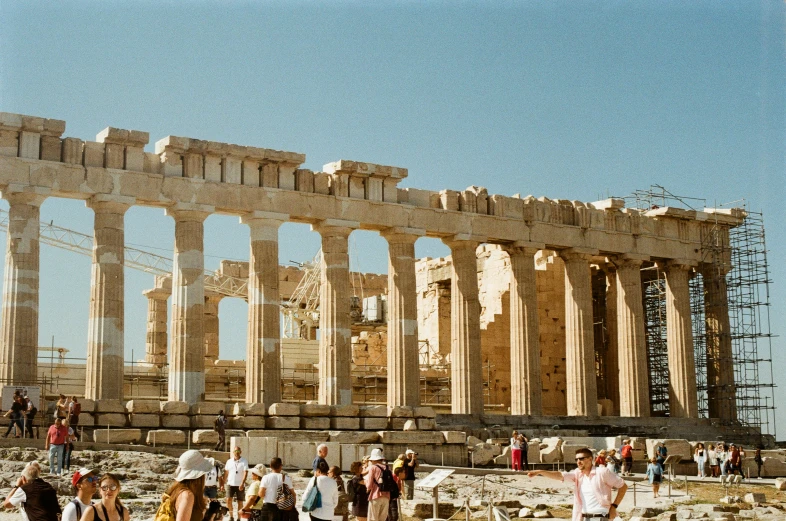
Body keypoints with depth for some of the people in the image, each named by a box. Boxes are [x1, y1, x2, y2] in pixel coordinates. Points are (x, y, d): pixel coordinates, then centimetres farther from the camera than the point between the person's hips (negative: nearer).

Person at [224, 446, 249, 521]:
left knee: (240, 502, 3)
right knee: (228, 500, -8)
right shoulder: (229, 461, 7)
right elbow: (226, 473, 12)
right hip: (230, 484, 2)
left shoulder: (244, 461, -5)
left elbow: (245, 473, -12)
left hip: (240, 485, -2)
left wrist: (242, 483, -23)